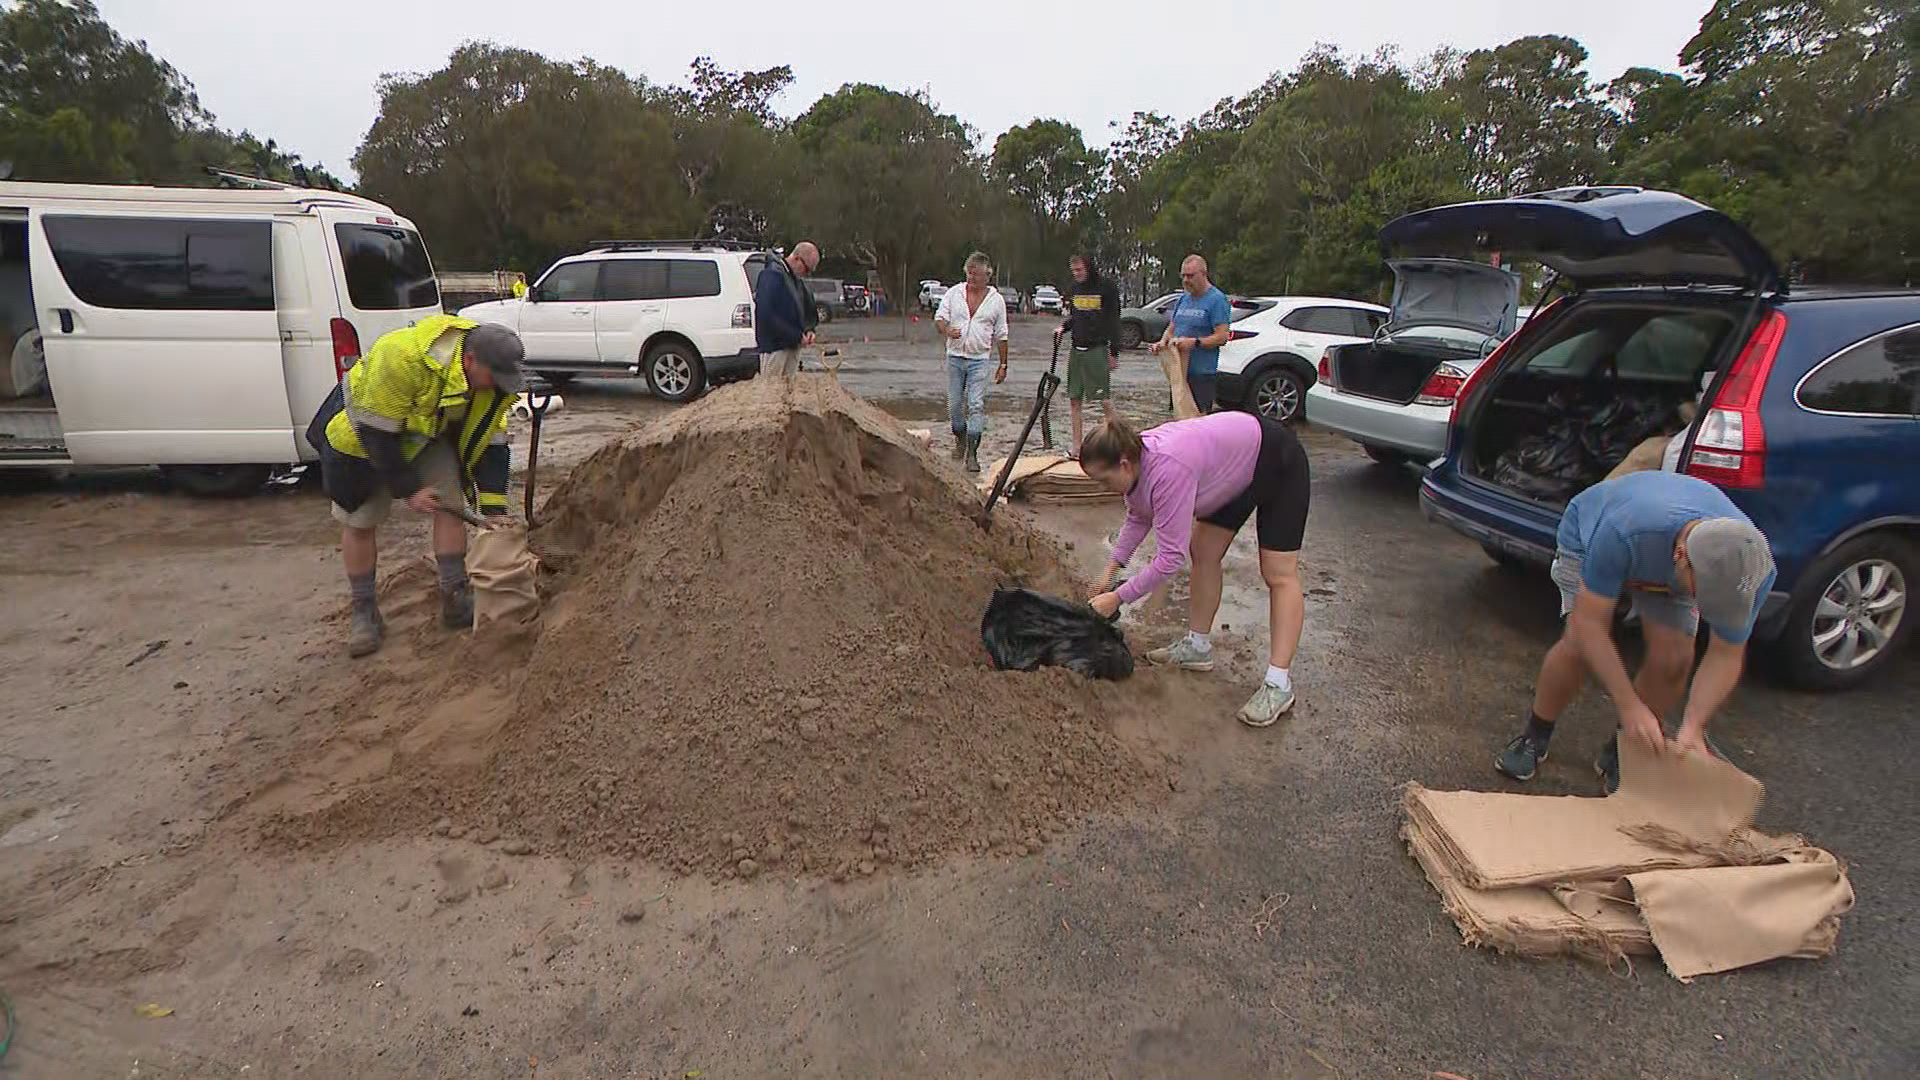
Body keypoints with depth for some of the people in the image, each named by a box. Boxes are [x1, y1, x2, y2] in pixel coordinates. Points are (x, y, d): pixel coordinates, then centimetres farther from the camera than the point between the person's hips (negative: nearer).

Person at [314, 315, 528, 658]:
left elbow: (491, 441, -13)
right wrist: (408, 490, -25)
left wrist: (494, 507, -16)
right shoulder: (402, 357, -41)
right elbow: (377, 432, -32)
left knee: (451, 502, -5)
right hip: (363, 432, -4)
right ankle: (363, 613, 14)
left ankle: (456, 600, 4)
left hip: (433, 431, 5)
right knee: (358, 521, 0)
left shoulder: (494, 378, -23)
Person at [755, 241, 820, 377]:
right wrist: (797, 336, -20)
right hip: (775, 345, -9)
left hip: (794, 345, 9)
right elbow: (767, 315, -22)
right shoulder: (772, 275, -13)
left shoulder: (797, 280, 16)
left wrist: (809, 330, 2)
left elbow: (809, 310, 25)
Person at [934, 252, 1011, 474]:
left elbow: (1001, 335, 7)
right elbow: (939, 318, 3)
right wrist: (946, 330, -21)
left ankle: (972, 453, -8)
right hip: (955, 356, 2)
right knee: (954, 404, 7)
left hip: (979, 359, -2)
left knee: (976, 405, -10)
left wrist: (1003, 365, 6)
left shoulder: (996, 300, 3)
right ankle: (960, 439, 31)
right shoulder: (953, 293, 4)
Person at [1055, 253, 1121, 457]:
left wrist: (1114, 353, -8)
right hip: (1076, 351, 6)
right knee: (1074, 399, 5)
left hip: (1097, 350, -6)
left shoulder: (1107, 289, -5)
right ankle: (1076, 445, 12)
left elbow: (1114, 322, -5)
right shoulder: (1075, 289, 12)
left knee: (1104, 399, -6)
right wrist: (1063, 327, 2)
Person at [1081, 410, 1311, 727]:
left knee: (1279, 575, -8)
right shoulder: (1135, 461, -12)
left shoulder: (1167, 472, -39)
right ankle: (1198, 647, 21)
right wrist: (1112, 569, -2)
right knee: (1203, 554, 10)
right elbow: (1138, 518, 6)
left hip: (1278, 460, -9)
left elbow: (1170, 557, -35)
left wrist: (1118, 598, -28)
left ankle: (1278, 684, -8)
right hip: (1234, 466, 9)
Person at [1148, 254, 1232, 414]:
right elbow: (1171, 328, 21)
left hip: (1202, 372, -7)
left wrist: (1194, 342, -26)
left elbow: (1222, 337, -13)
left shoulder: (1216, 300, -7)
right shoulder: (1182, 300, 16)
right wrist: (1163, 342, -2)